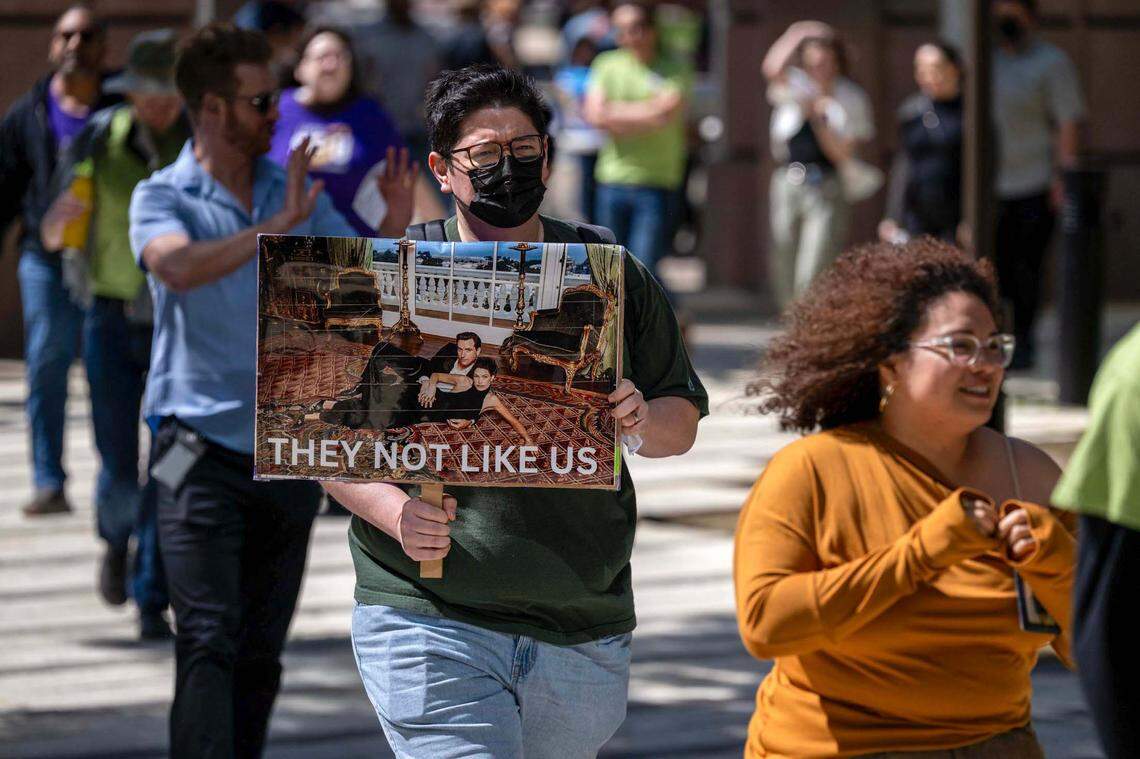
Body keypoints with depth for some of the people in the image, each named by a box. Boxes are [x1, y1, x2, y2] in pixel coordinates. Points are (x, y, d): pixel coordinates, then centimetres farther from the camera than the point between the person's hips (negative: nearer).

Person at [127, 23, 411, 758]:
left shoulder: (299, 194, 10)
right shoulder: (164, 197, -5)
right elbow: (176, 266, -27)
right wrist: (273, 230, -33)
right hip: (203, 450, -5)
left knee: (261, 655, 10)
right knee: (209, 643, -15)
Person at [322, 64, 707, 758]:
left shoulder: (610, 272, 8)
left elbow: (684, 421, 14)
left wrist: (643, 420, -10)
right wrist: (396, 513, -20)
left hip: (584, 633, 4)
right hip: (428, 616, -3)